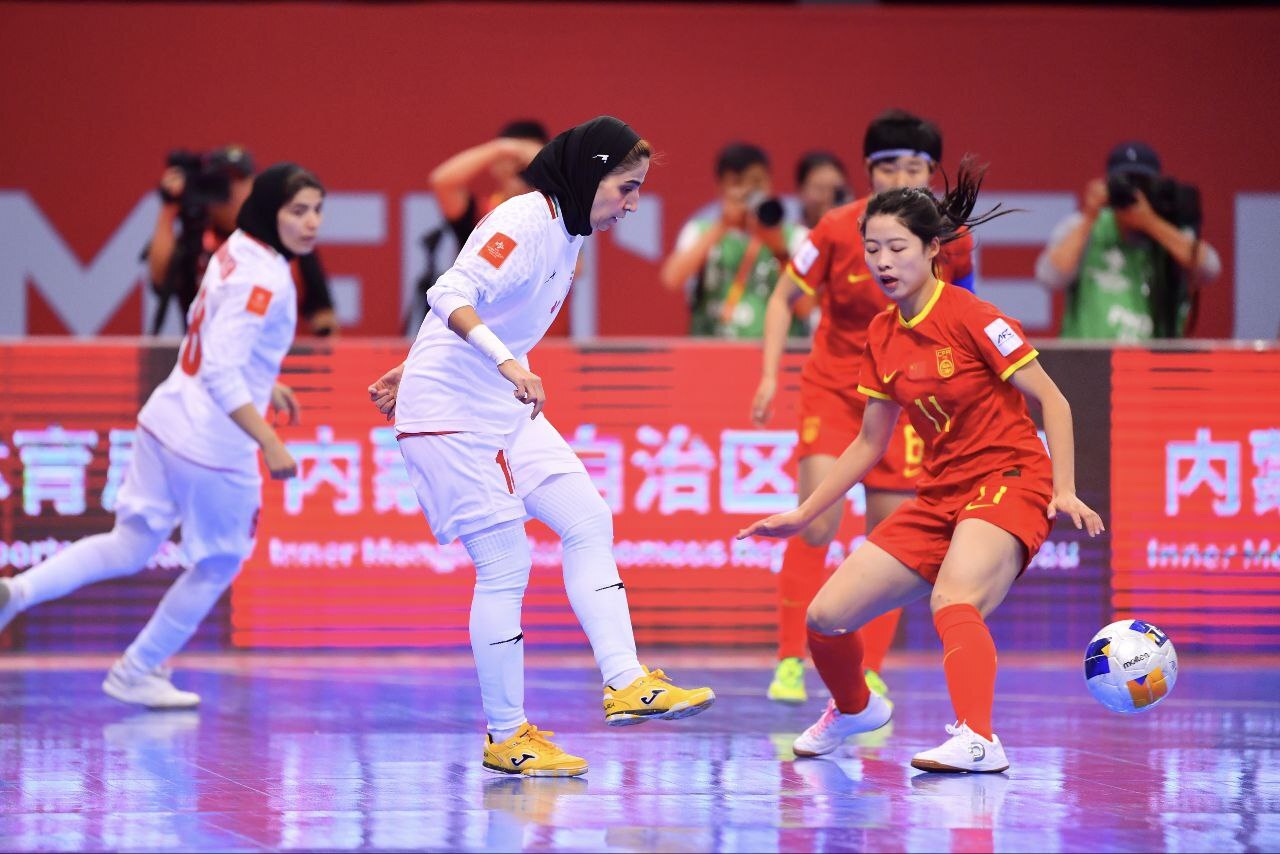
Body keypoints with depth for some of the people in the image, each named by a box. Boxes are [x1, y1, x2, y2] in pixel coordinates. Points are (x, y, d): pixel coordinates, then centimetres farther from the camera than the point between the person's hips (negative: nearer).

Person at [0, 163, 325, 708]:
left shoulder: (236, 252, 7)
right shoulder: (264, 280, -21)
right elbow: (221, 373, -28)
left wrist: (263, 382, 30)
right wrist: (270, 444, -29)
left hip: (165, 421, 8)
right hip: (214, 445, -8)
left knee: (130, 547, 17)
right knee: (219, 563, 14)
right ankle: (136, 674, 25)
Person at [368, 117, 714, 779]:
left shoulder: (567, 233, 11)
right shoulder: (525, 222, -18)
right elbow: (451, 297, -32)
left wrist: (417, 370, 29)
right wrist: (506, 363, -46)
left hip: (507, 412, 10)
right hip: (450, 415, -9)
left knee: (588, 522, 0)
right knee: (505, 567, -8)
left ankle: (624, 683, -2)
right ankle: (506, 736, 0)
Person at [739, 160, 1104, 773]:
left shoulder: (969, 317, -12)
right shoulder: (882, 337, 8)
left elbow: (1053, 402, -10)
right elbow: (869, 445, 18)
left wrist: (1064, 491, -21)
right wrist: (802, 516, 17)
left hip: (1007, 481, -7)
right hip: (939, 496, 7)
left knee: (953, 601, -37)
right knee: (826, 617, 1)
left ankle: (977, 740, -50)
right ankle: (854, 709, 32)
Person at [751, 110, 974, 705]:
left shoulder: (951, 238, -9)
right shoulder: (837, 230, -14)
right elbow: (783, 299, -2)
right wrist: (770, 376, -10)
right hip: (832, 384, -2)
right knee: (817, 519, -16)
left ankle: (869, 672, 15)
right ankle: (790, 661, -8)